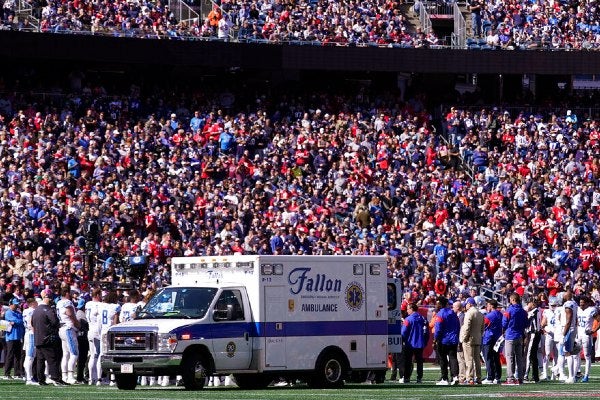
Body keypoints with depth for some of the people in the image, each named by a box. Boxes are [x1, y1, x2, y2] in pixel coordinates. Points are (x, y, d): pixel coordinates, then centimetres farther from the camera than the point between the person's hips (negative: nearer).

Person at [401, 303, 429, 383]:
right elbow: (427, 332, 8)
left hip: (410, 344, -5)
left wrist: (402, 341, 0)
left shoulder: (408, 319, -11)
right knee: (419, 361, 9)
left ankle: (406, 378, 1)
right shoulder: (422, 319, 5)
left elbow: (404, 332, -12)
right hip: (420, 344, 5)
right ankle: (419, 378, 6)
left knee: (408, 361, 3)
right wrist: (425, 342, 15)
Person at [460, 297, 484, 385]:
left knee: (469, 360, -7)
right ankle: (478, 378, 16)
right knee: (477, 360, 13)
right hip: (478, 340, 8)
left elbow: (467, 327, -18)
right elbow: (482, 328, 17)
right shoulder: (480, 314, 13)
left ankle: (470, 378, -12)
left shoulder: (469, 313, -12)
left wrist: (464, 338, -13)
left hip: (469, 339, -8)